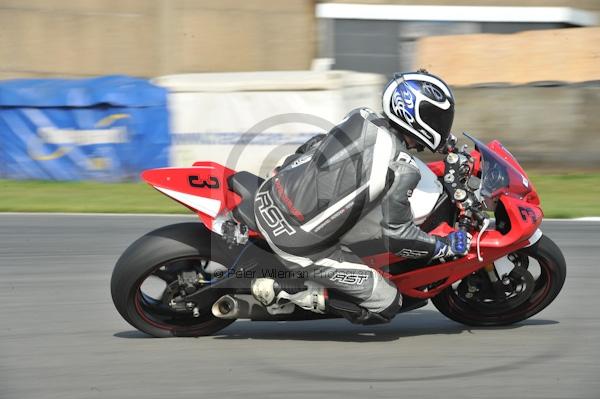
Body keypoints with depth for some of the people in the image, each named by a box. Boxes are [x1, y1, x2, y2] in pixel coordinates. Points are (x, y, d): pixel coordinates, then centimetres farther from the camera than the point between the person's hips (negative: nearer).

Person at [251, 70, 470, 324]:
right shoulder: (402, 170, -17)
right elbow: (398, 238, -9)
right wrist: (445, 247, 7)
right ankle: (283, 292, -3)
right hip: (301, 243, -7)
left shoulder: (362, 118, 3)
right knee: (387, 305, 3)